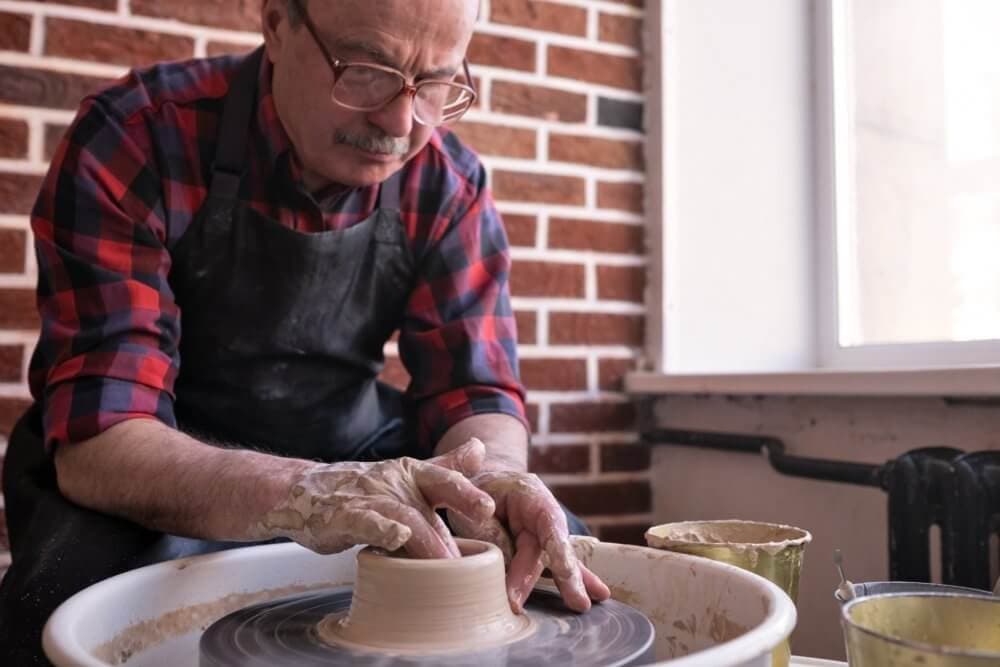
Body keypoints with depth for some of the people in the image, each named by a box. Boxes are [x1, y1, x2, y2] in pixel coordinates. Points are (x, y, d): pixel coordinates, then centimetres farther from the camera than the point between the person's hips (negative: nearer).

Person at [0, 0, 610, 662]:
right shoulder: (132, 141, -21)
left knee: (564, 554, -11)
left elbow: (474, 388, -11)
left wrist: (491, 473, -35)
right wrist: (295, 494, -47)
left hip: (350, 454, 3)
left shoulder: (450, 185, -10)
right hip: (167, 476, -2)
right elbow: (96, 440, -27)